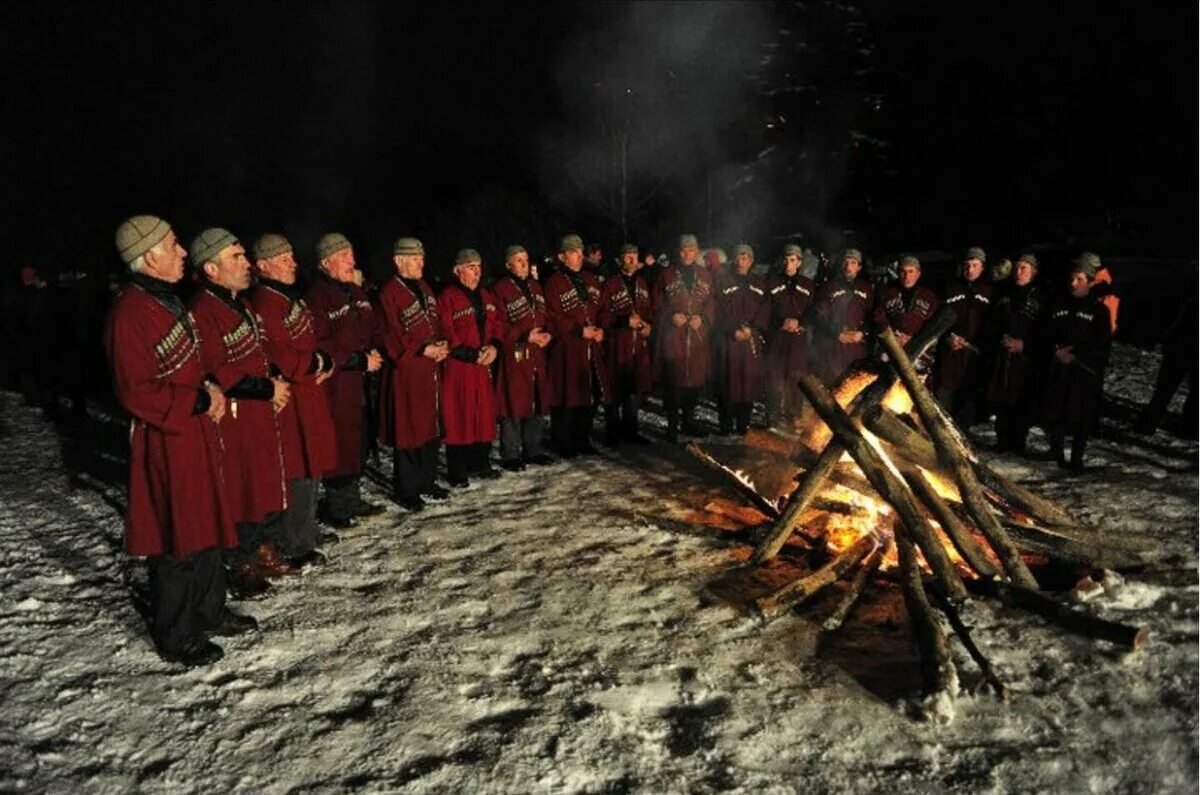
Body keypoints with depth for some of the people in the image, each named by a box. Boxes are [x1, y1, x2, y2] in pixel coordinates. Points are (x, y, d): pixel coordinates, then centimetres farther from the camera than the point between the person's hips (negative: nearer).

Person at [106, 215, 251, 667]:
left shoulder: (167, 299, 10)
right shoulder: (130, 315, -21)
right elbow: (137, 392, -22)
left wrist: (209, 386, 2)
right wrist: (202, 401, -17)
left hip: (196, 431, 10)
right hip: (166, 442, -10)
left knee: (208, 524, 18)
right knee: (177, 539, 2)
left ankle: (209, 611, 35)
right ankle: (175, 638, 19)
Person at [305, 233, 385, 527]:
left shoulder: (355, 292, 14)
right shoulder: (317, 297, -13)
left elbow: (369, 329, 21)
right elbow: (319, 346, -18)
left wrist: (373, 353, 1)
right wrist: (359, 361, -17)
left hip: (357, 379, 8)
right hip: (334, 381, -8)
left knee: (356, 438, 14)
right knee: (338, 440, -2)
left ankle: (352, 498, 27)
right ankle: (335, 505, 12)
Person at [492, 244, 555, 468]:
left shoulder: (535, 287, 17)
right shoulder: (500, 289, -6)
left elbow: (545, 316, 17)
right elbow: (499, 325, -12)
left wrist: (547, 334, -3)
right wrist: (525, 336, -18)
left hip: (537, 354, 7)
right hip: (513, 355, -7)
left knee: (538, 402, 10)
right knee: (514, 404, -3)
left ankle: (533, 450, 23)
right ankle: (510, 455, 9)